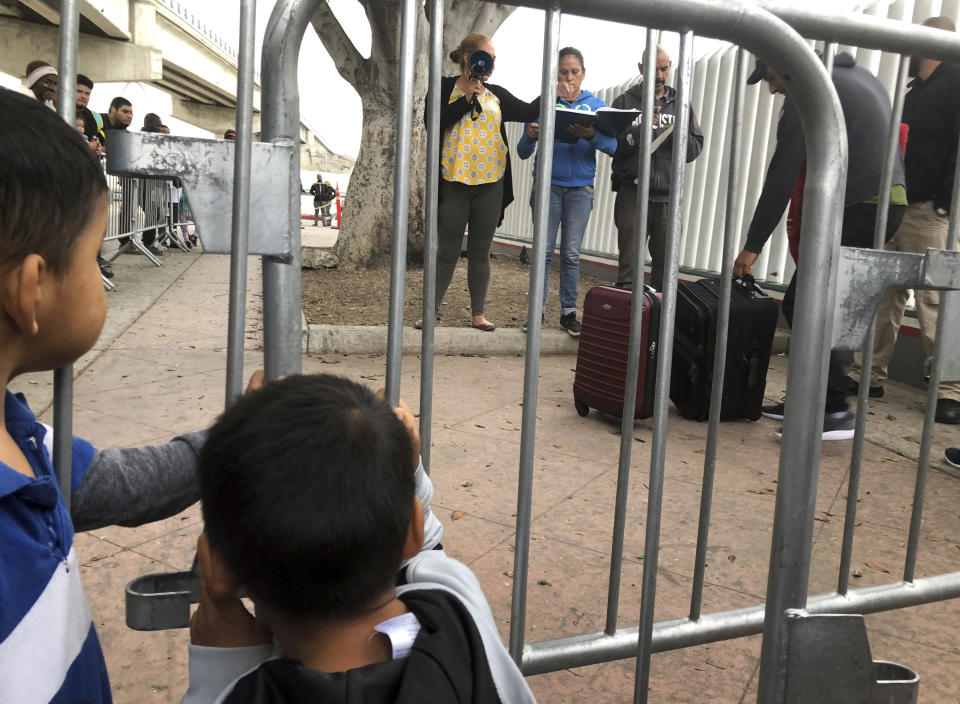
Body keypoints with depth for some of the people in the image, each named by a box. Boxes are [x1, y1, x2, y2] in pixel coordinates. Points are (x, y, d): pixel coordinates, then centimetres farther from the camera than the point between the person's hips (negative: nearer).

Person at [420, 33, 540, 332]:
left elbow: (529, 112, 4)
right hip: (454, 183, -3)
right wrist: (467, 99, -13)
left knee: (481, 252, 8)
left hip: (490, 184, 3)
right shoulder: (445, 89, 2)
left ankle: (478, 313, 15)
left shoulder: (496, 95, 11)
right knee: (447, 252, 1)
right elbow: (433, 122, -13)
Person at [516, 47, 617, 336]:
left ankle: (568, 312, 10)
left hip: (580, 188, 1)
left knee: (571, 253, 3)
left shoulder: (596, 105, 6)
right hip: (548, 185, 0)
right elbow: (523, 152, 1)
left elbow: (613, 146, -7)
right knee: (544, 250, -2)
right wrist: (530, 137, -22)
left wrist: (592, 136, -28)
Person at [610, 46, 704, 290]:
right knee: (629, 263, -5)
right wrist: (640, 129, -16)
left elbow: (695, 149, 10)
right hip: (632, 194, -2)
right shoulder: (625, 102, 8)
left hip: (668, 197, 3)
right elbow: (612, 144, -3)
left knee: (666, 264, 3)